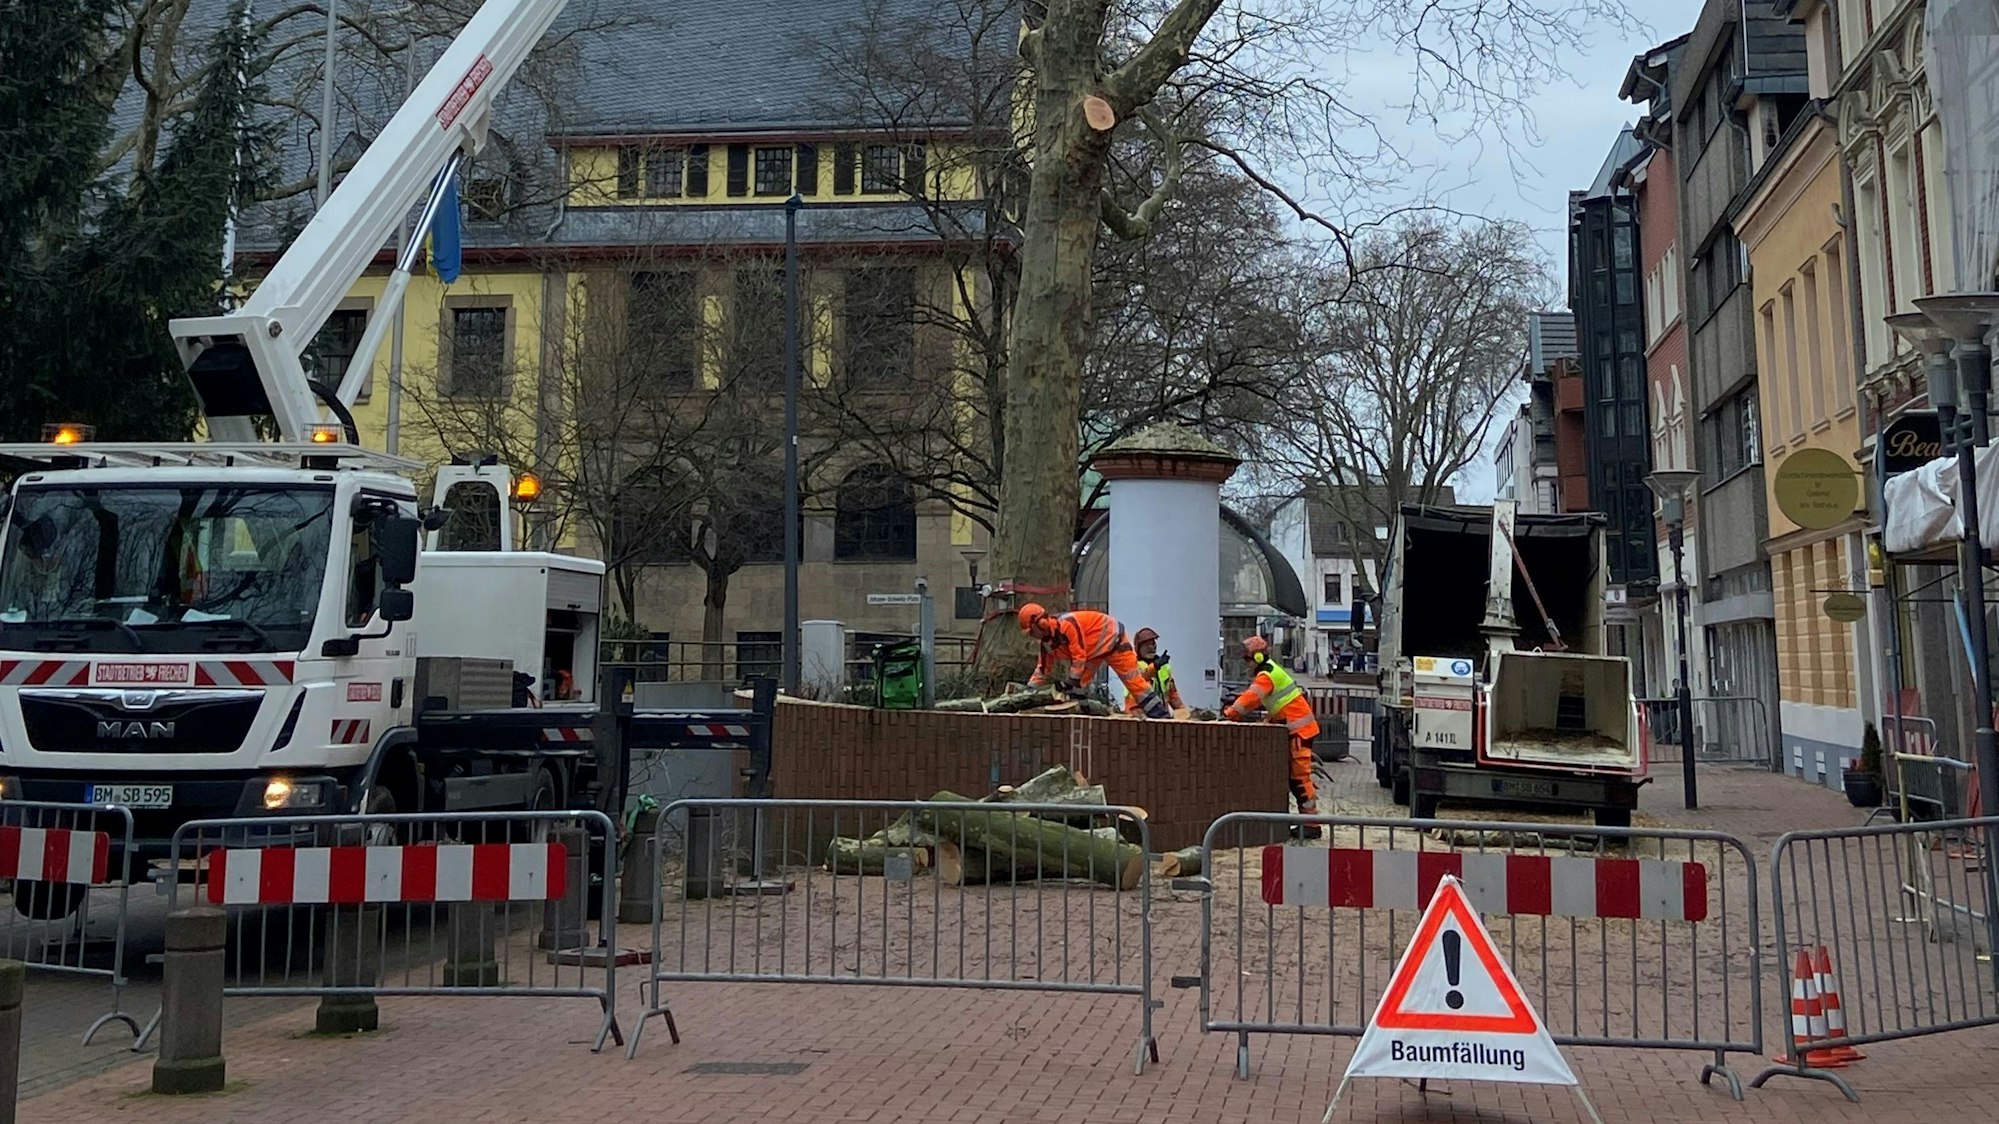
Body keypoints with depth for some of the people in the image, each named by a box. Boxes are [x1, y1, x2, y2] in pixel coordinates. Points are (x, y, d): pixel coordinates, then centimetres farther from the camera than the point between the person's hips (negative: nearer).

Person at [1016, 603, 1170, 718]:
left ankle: (1160, 714, -9)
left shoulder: (1066, 624, -33)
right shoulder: (1047, 642, -4)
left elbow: (1079, 657, -31)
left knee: (1132, 678, -12)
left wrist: (1069, 682, -23)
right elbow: (1043, 669, 5)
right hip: (1093, 650, 9)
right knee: (1079, 685, -1)